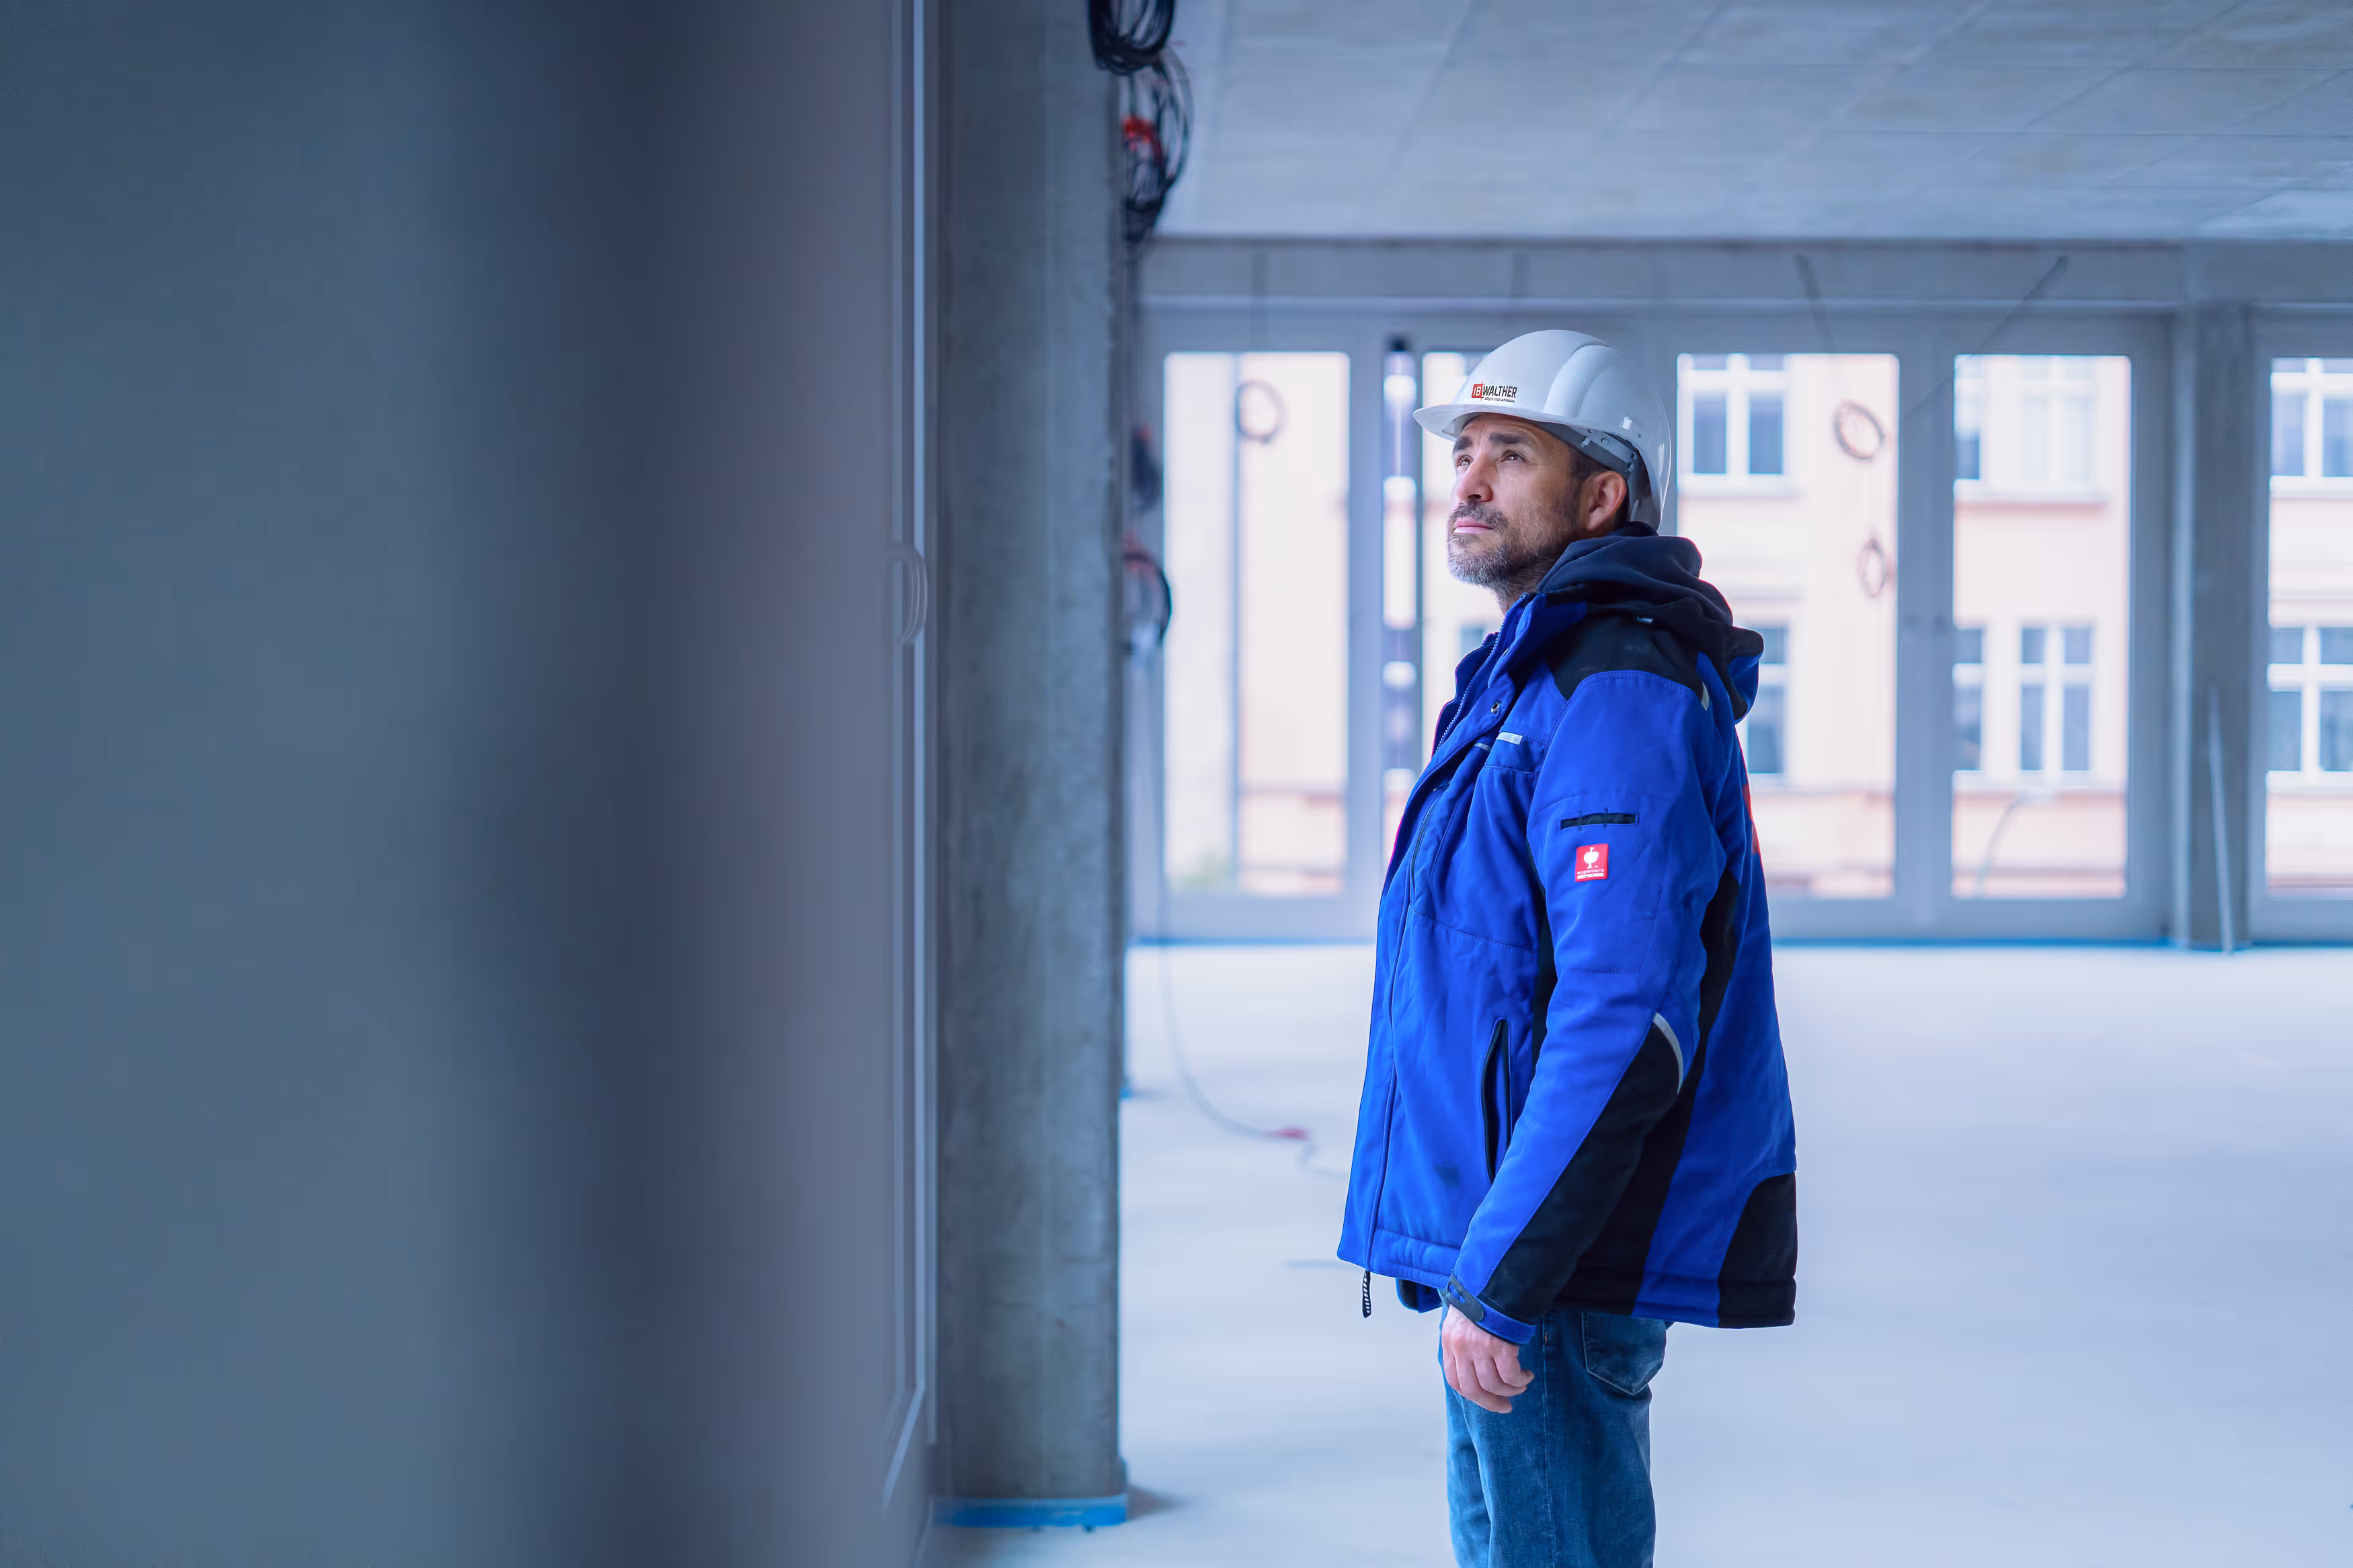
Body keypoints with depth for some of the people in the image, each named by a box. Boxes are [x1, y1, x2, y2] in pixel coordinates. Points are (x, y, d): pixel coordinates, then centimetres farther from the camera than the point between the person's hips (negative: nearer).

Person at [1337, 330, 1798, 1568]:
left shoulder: (1619, 691, -17)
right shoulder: (1528, 678, 18)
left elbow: (1629, 1023, -26)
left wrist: (1501, 1279, -25)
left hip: (1563, 1271, -11)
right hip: (1501, 1242, 11)